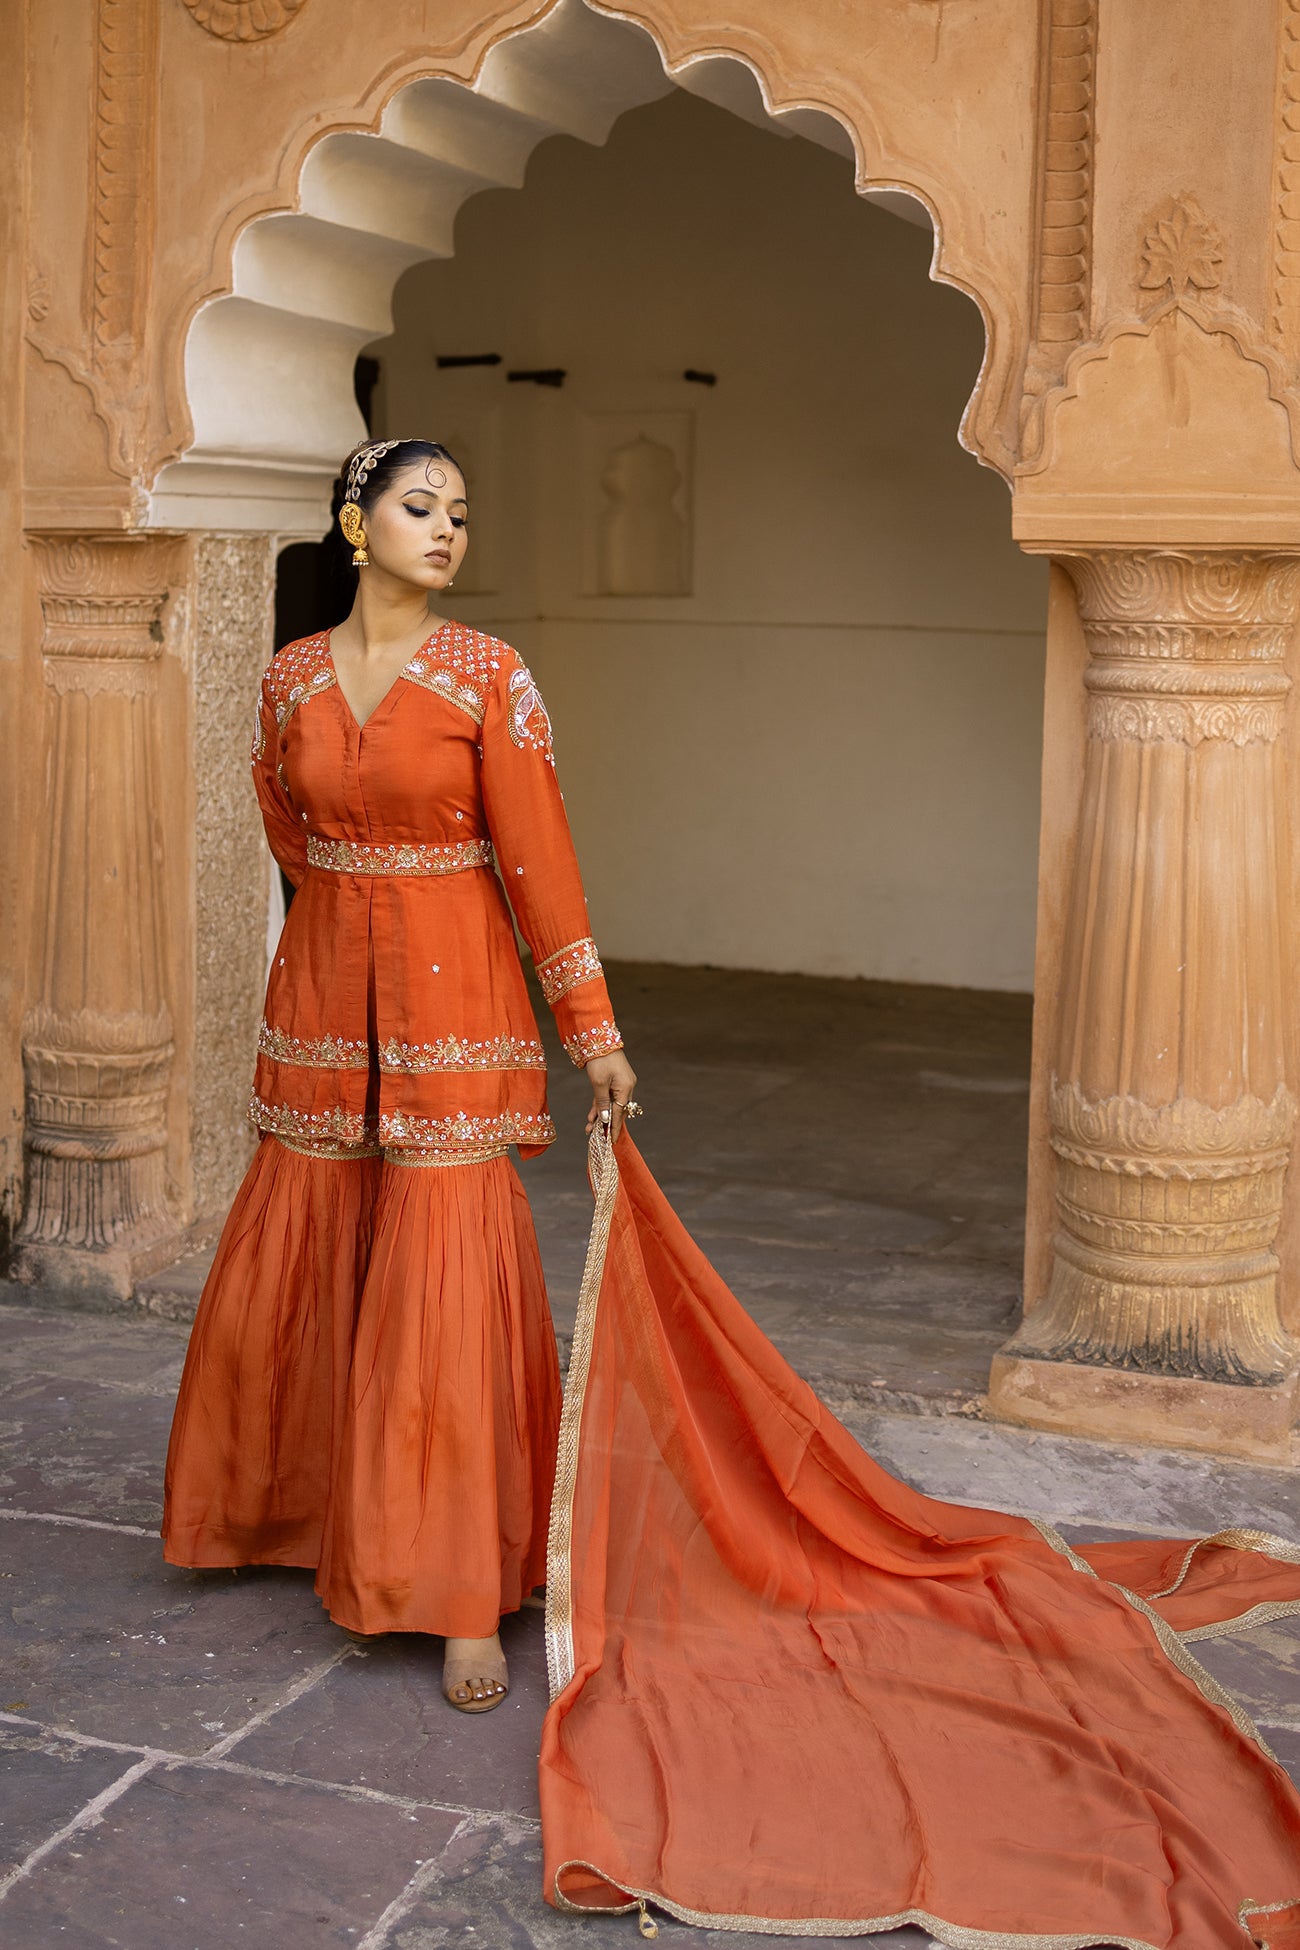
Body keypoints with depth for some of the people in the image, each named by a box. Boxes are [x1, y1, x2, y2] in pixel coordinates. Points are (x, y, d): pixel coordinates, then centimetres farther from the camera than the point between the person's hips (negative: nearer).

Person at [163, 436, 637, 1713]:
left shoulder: (489, 677, -6)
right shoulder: (292, 679, 5)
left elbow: (537, 855, -8)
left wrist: (594, 1031, -9)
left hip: (452, 999, -4)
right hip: (325, 991, 4)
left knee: (447, 1289, -6)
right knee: (291, 1267, 12)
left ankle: (466, 1601, 1)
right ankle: (296, 1508, 36)